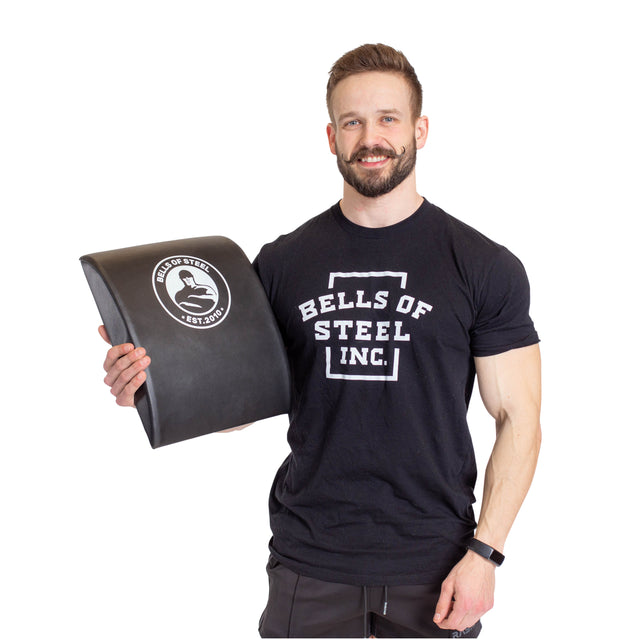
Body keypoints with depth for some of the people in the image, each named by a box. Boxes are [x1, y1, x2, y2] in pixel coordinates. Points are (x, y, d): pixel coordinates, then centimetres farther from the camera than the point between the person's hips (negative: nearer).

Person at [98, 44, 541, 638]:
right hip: (309, 561, 2)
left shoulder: (485, 267, -4)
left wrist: (483, 552, -10)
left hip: (433, 564, -1)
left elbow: (518, 418, -3)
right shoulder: (282, 262, 2)